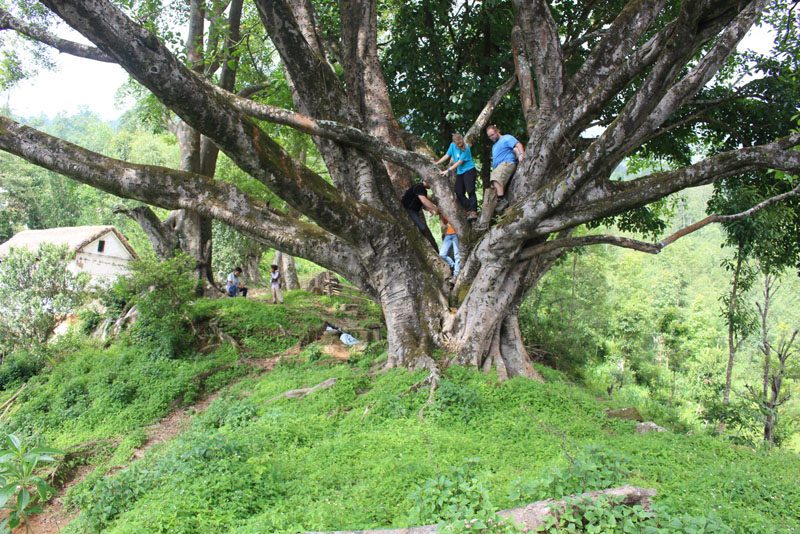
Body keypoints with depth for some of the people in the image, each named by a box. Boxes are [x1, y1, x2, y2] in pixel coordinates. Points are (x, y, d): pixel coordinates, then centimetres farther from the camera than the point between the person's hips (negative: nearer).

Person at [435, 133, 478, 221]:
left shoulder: (466, 148, -16)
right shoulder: (452, 145, 2)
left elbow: (459, 162, -18)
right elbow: (447, 155, 10)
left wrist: (448, 170, -21)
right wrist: (436, 164, 5)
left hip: (469, 170, -7)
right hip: (460, 172, 7)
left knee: (470, 191, -18)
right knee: (459, 193, -2)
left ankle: (473, 212, -22)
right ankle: (469, 210, -2)